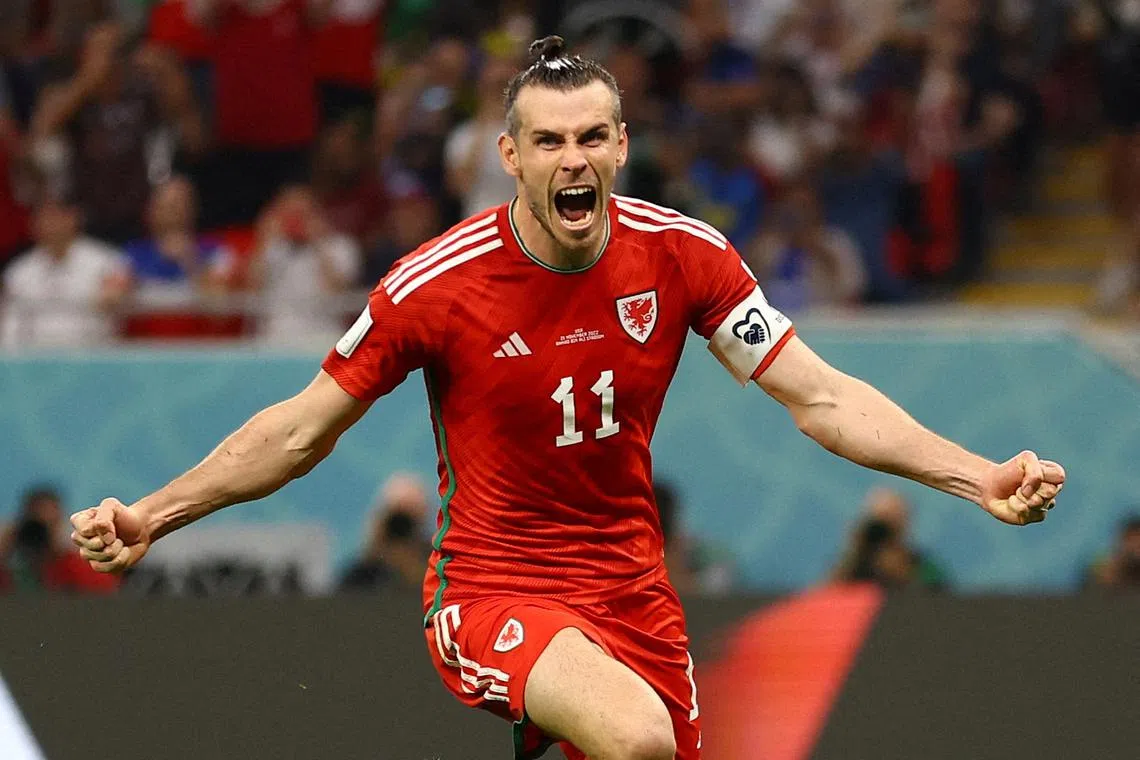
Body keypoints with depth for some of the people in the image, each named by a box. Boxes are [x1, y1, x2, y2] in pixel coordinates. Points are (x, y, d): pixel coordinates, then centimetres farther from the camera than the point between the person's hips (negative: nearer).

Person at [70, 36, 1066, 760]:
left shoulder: (682, 254, -6)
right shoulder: (436, 284, -14)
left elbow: (819, 397, -1)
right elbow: (302, 431, -3)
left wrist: (979, 477, -10)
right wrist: (151, 517, -9)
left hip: (632, 589, 5)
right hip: (494, 593, -5)